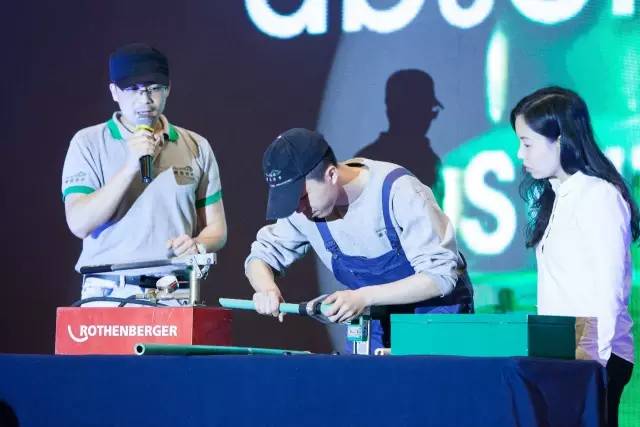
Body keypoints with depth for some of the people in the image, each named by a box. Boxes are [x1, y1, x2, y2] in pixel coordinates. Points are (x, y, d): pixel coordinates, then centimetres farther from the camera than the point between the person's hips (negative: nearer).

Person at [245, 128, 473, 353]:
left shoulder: (398, 191, -28)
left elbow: (440, 275, -29)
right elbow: (261, 255, 1)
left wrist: (364, 297, -39)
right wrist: (267, 288, -23)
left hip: (435, 312, -5)